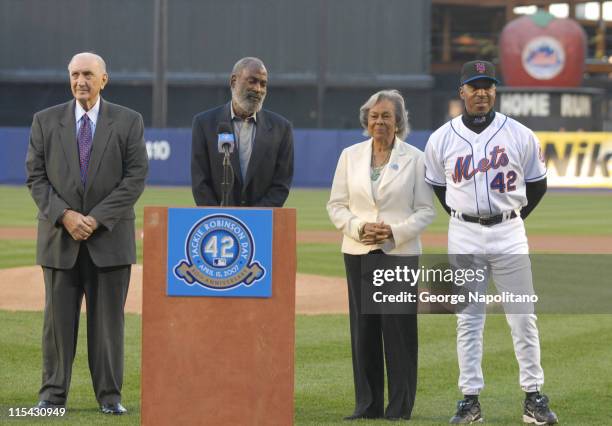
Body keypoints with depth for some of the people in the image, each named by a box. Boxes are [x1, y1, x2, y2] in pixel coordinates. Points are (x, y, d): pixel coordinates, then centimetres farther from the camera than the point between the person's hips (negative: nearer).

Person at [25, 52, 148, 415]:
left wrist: (97, 219, -12)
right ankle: (53, 395, 8)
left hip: (110, 238, -1)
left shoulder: (128, 122, 2)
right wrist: (64, 216, -12)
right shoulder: (46, 121, 6)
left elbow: (135, 178, -3)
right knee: (59, 318, 2)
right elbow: (36, 177, 3)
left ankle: (110, 396, 7)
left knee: (109, 319, 1)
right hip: (60, 238, 1)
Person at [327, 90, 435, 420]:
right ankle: (367, 404, 10)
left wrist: (395, 231, -13)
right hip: (358, 253, 2)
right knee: (363, 327, 3)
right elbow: (336, 204, 9)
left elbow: (426, 210, 1)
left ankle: (400, 406, 2)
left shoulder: (415, 158, 2)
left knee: (398, 328, -4)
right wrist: (358, 227, -9)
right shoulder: (350, 156, 9)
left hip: (400, 252, -2)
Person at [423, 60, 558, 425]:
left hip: (509, 233, -1)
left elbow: (537, 184, 9)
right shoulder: (441, 139, 1)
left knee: (523, 318, -1)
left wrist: (513, 218, 8)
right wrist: (464, 219, 12)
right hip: (464, 236, 1)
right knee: (468, 320, 2)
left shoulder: (520, 135, -1)